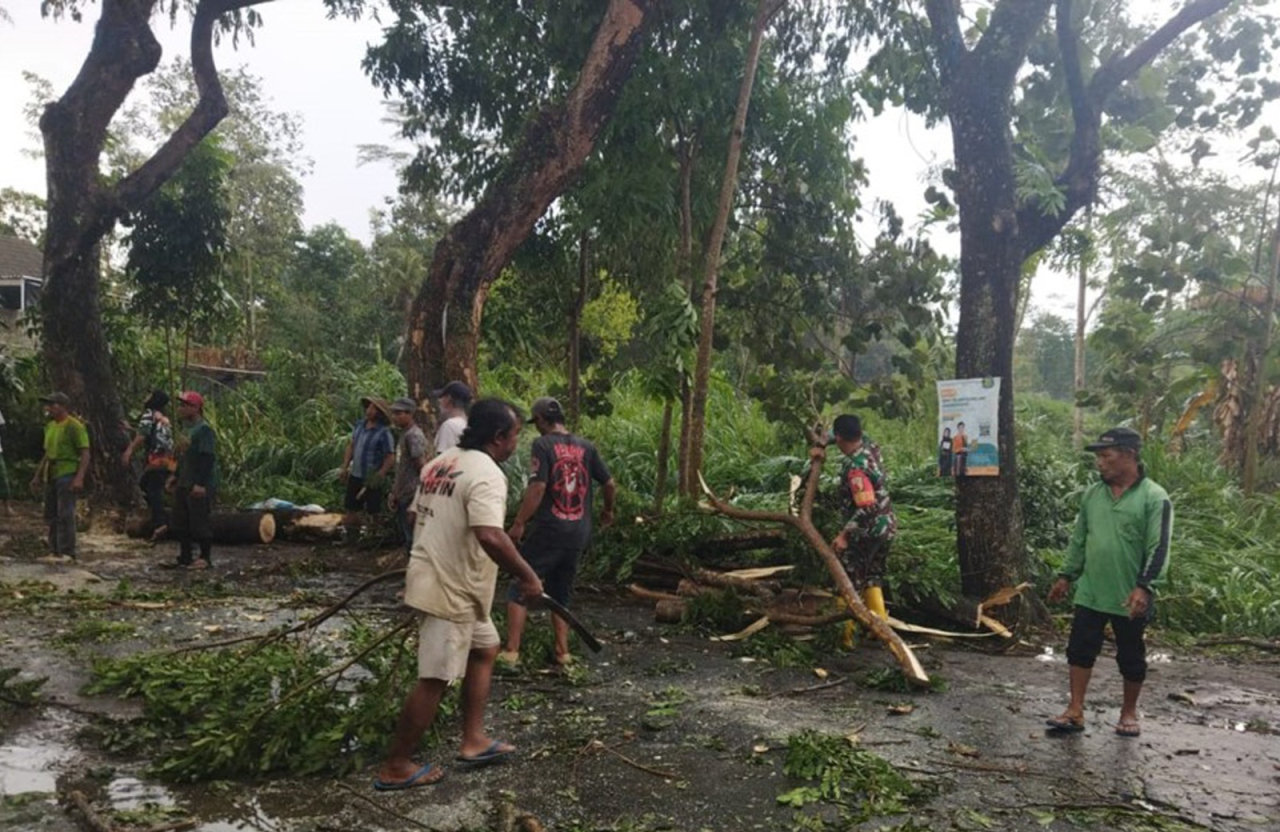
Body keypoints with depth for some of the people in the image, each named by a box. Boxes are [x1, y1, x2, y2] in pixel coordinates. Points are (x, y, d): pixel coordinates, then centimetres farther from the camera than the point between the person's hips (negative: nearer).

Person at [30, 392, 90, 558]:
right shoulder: (49, 426, 17)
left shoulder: (74, 426, -9)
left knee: (65, 515, -10)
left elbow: (85, 454, -14)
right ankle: (55, 551, 22)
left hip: (67, 476, -9)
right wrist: (37, 476, 22)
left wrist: (79, 477, -24)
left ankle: (67, 553, -6)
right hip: (50, 476, 9)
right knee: (51, 515, 12)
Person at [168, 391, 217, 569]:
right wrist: (176, 476, 22)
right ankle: (184, 557, 23)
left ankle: (205, 558, 8)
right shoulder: (188, 428, 14)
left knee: (199, 522, -2)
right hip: (184, 485, 10)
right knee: (180, 523, 13)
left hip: (199, 487, -10)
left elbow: (208, 459, -22)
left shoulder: (204, 430, -17)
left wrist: (200, 484, -26)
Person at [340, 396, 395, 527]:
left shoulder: (384, 433, -17)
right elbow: (351, 446, 12)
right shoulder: (359, 425, 2)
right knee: (351, 507, 15)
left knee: (373, 512, 5)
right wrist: (344, 468, 9)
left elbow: (391, 458, -17)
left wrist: (379, 476, -21)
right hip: (355, 476, 6)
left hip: (372, 480, -6)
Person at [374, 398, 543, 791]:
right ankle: (394, 767, 12)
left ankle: (473, 742, 25)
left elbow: (419, 516, 18)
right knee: (434, 680, 0)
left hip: (436, 578, 10)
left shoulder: (441, 463, 9)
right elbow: (490, 536, -34)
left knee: (485, 649, 21)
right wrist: (527, 576, -24)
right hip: (451, 591, -10)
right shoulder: (486, 473, -20)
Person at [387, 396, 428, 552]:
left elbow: (423, 468, -19)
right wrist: (394, 493, 18)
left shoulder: (414, 435, -16)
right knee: (407, 538, 15)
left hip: (411, 497, -10)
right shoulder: (404, 434, 14)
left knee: (413, 540, -5)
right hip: (403, 496, 10)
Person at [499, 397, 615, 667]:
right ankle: (563, 652, 19)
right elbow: (610, 485, 8)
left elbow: (537, 488, -17)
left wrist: (518, 524, -12)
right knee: (560, 593, 19)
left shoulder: (543, 444, -9)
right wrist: (607, 511, 26)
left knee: (519, 589, 5)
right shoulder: (586, 447, 6)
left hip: (548, 531, -5)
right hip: (579, 534, 5)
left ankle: (511, 651, 1)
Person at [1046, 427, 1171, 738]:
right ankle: (1075, 712, 11)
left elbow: (1158, 549, -15)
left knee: (1131, 657, 10)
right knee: (1080, 650, 4)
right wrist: (1066, 576, 14)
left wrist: (1144, 587, -23)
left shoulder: (1154, 497, -11)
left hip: (1130, 598, -4)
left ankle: (1129, 712, 27)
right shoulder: (1092, 494, 6)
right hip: (1089, 593, 5)